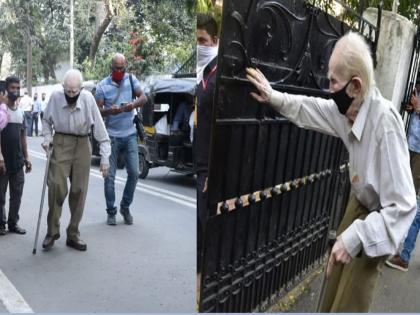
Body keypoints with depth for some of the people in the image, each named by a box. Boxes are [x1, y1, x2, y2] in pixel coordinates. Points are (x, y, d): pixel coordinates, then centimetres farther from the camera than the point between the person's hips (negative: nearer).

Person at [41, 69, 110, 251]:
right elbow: (46, 120, 10)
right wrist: (47, 138, -7)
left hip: (82, 145, 0)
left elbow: (100, 129, -10)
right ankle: (52, 231, 10)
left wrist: (105, 159, -11)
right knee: (57, 186, -12)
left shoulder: (88, 99, -14)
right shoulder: (55, 96, -10)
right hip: (60, 143, 0)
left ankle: (73, 235, 18)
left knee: (79, 190, 3)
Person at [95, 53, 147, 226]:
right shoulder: (102, 86, -2)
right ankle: (111, 212, 16)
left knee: (134, 173, 0)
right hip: (111, 136, -2)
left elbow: (143, 98, -2)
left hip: (130, 135, 2)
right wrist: (109, 110, -25)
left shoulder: (131, 79, 5)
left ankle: (125, 207, 21)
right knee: (109, 176, 1)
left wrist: (134, 104, -24)